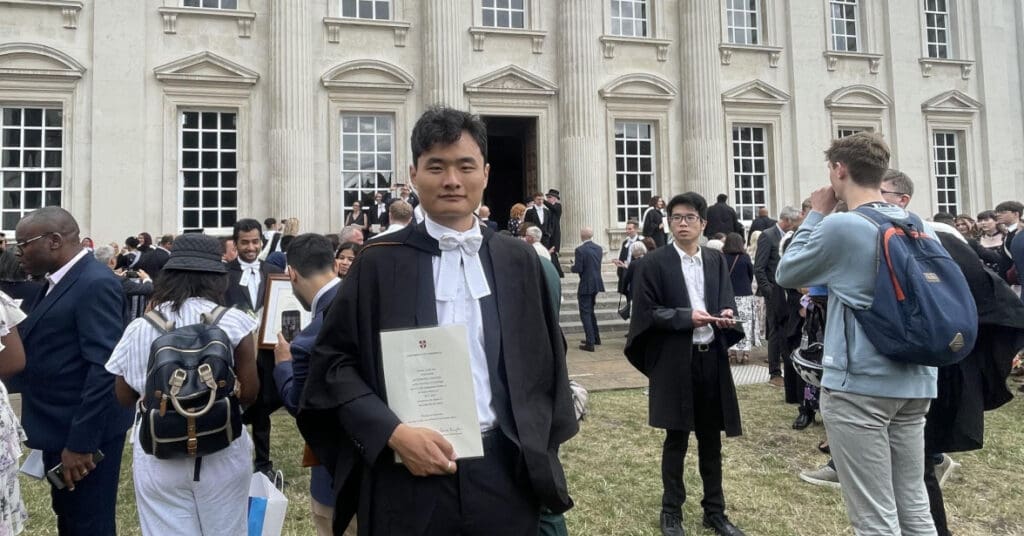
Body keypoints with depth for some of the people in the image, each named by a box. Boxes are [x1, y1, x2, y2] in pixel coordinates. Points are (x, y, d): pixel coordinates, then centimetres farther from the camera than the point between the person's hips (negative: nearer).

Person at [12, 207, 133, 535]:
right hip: (59, 427, 9)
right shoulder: (56, 282, 11)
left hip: (84, 433, -9)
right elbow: (43, 352, 13)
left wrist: (80, 442, -25)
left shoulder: (96, 284, -20)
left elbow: (103, 368, -25)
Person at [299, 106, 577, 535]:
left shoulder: (518, 261, 5)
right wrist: (393, 432, -13)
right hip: (408, 476, -2)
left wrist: (538, 457, 2)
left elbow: (545, 362, 10)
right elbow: (334, 361, -1)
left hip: (505, 470, 2)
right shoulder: (379, 264, -2)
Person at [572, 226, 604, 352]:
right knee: (590, 311, 22)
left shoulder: (580, 250, -17)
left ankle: (590, 343, -4)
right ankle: (596, 338, 31)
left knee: (585, 313, -1)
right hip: (596, 284, 7)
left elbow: (578, 269, -18)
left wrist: (573, 266, 2)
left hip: (586, 285, -7)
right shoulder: (598, 248, 5)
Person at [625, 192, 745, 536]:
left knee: (712, 440, 14)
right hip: (675, 362, -4)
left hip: (712, 359, 4)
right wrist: (687, 317, -18)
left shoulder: (716, 260, 9)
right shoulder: (654, 263, -5)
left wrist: (726, 315, -12)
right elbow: (646, 312, -8)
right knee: (676, 440, 8)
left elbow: (726, 304, 10)